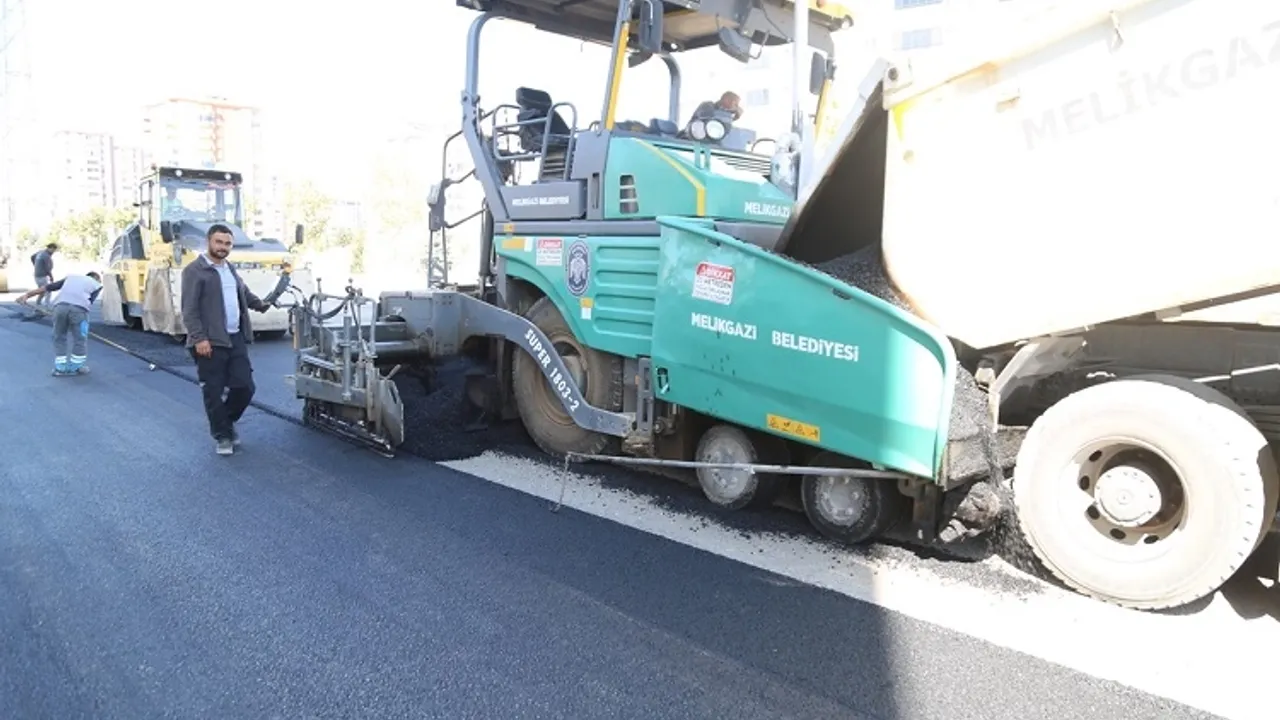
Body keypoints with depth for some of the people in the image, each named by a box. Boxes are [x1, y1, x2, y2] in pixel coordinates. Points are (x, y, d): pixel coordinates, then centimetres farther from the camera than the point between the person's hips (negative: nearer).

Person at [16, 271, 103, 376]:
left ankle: (60, 368, 22)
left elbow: (48, 287, 30)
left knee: (59, 337, 19)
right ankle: (75, 368, 19)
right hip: (79, 307, -3)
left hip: (60, 305, 3)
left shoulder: (71, 277, 35)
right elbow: (89, 302, 14)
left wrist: (27, 294, 30)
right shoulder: (97, 285, 26)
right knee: (80, 339, 12)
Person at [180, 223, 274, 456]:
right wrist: (199, 338, -18)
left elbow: (245, 293, 35)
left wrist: (262, 305, 22)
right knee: (214, 391, 1)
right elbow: (189, 309, -12)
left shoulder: (230, 268, 16)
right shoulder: (194, 270, -7)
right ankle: (222, 435, 14)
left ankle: (227, 422, 30)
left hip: (236, 339, 7)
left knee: (245, 386, 6)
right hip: (210, 342, -7)